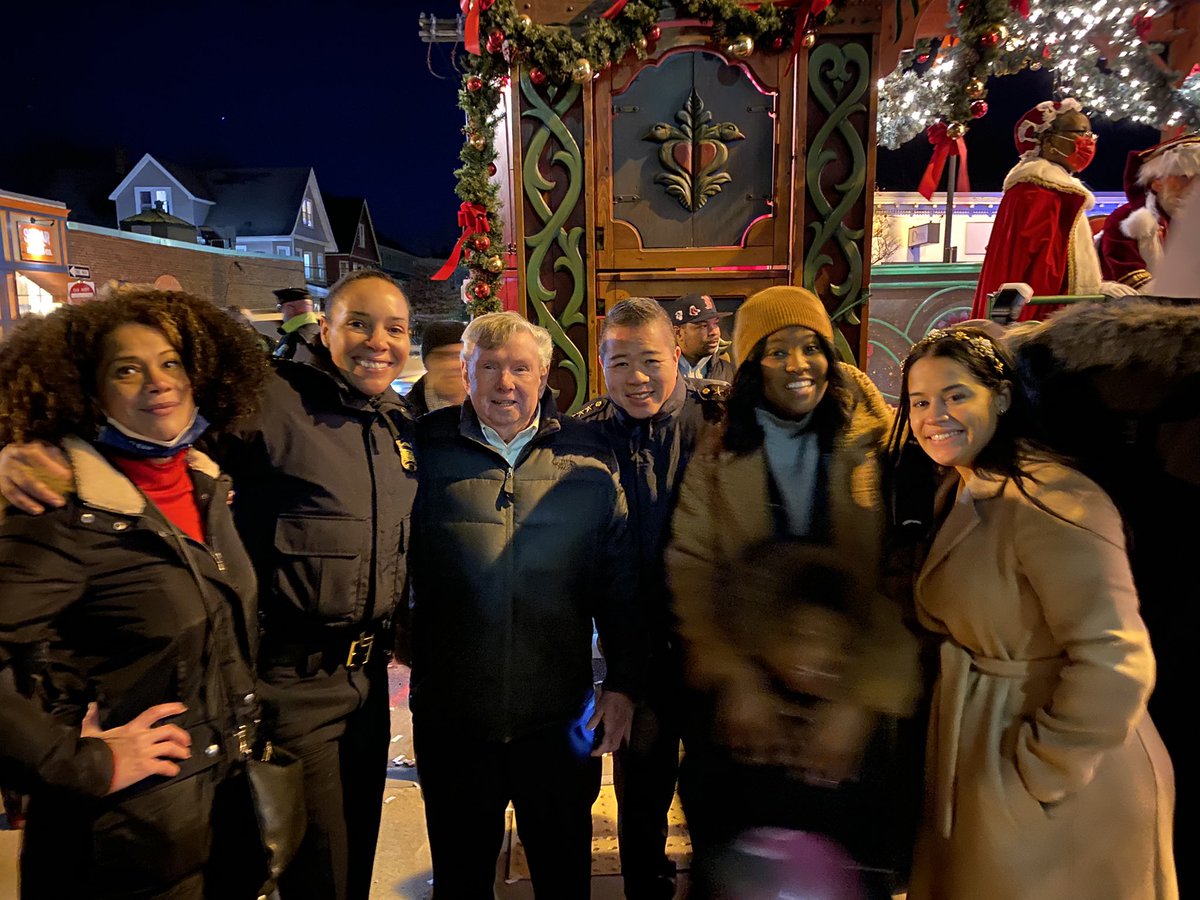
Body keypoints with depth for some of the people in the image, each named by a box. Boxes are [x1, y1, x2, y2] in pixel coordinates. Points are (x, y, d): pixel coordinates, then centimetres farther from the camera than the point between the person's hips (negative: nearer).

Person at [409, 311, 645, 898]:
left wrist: (623, 682, 1)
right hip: (452, 713, 0)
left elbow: (620, 579, 1)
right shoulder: (428, 452, -4)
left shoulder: (586, 459, -2)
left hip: (562, 716, 1)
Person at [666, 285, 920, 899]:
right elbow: (691, 569, -6)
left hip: (851, 704, -1)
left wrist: (862, 700, -19)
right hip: (742, 709, 2)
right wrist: (734, 679, -17)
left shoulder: (879, 445, -6)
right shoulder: (716, 457, 1)